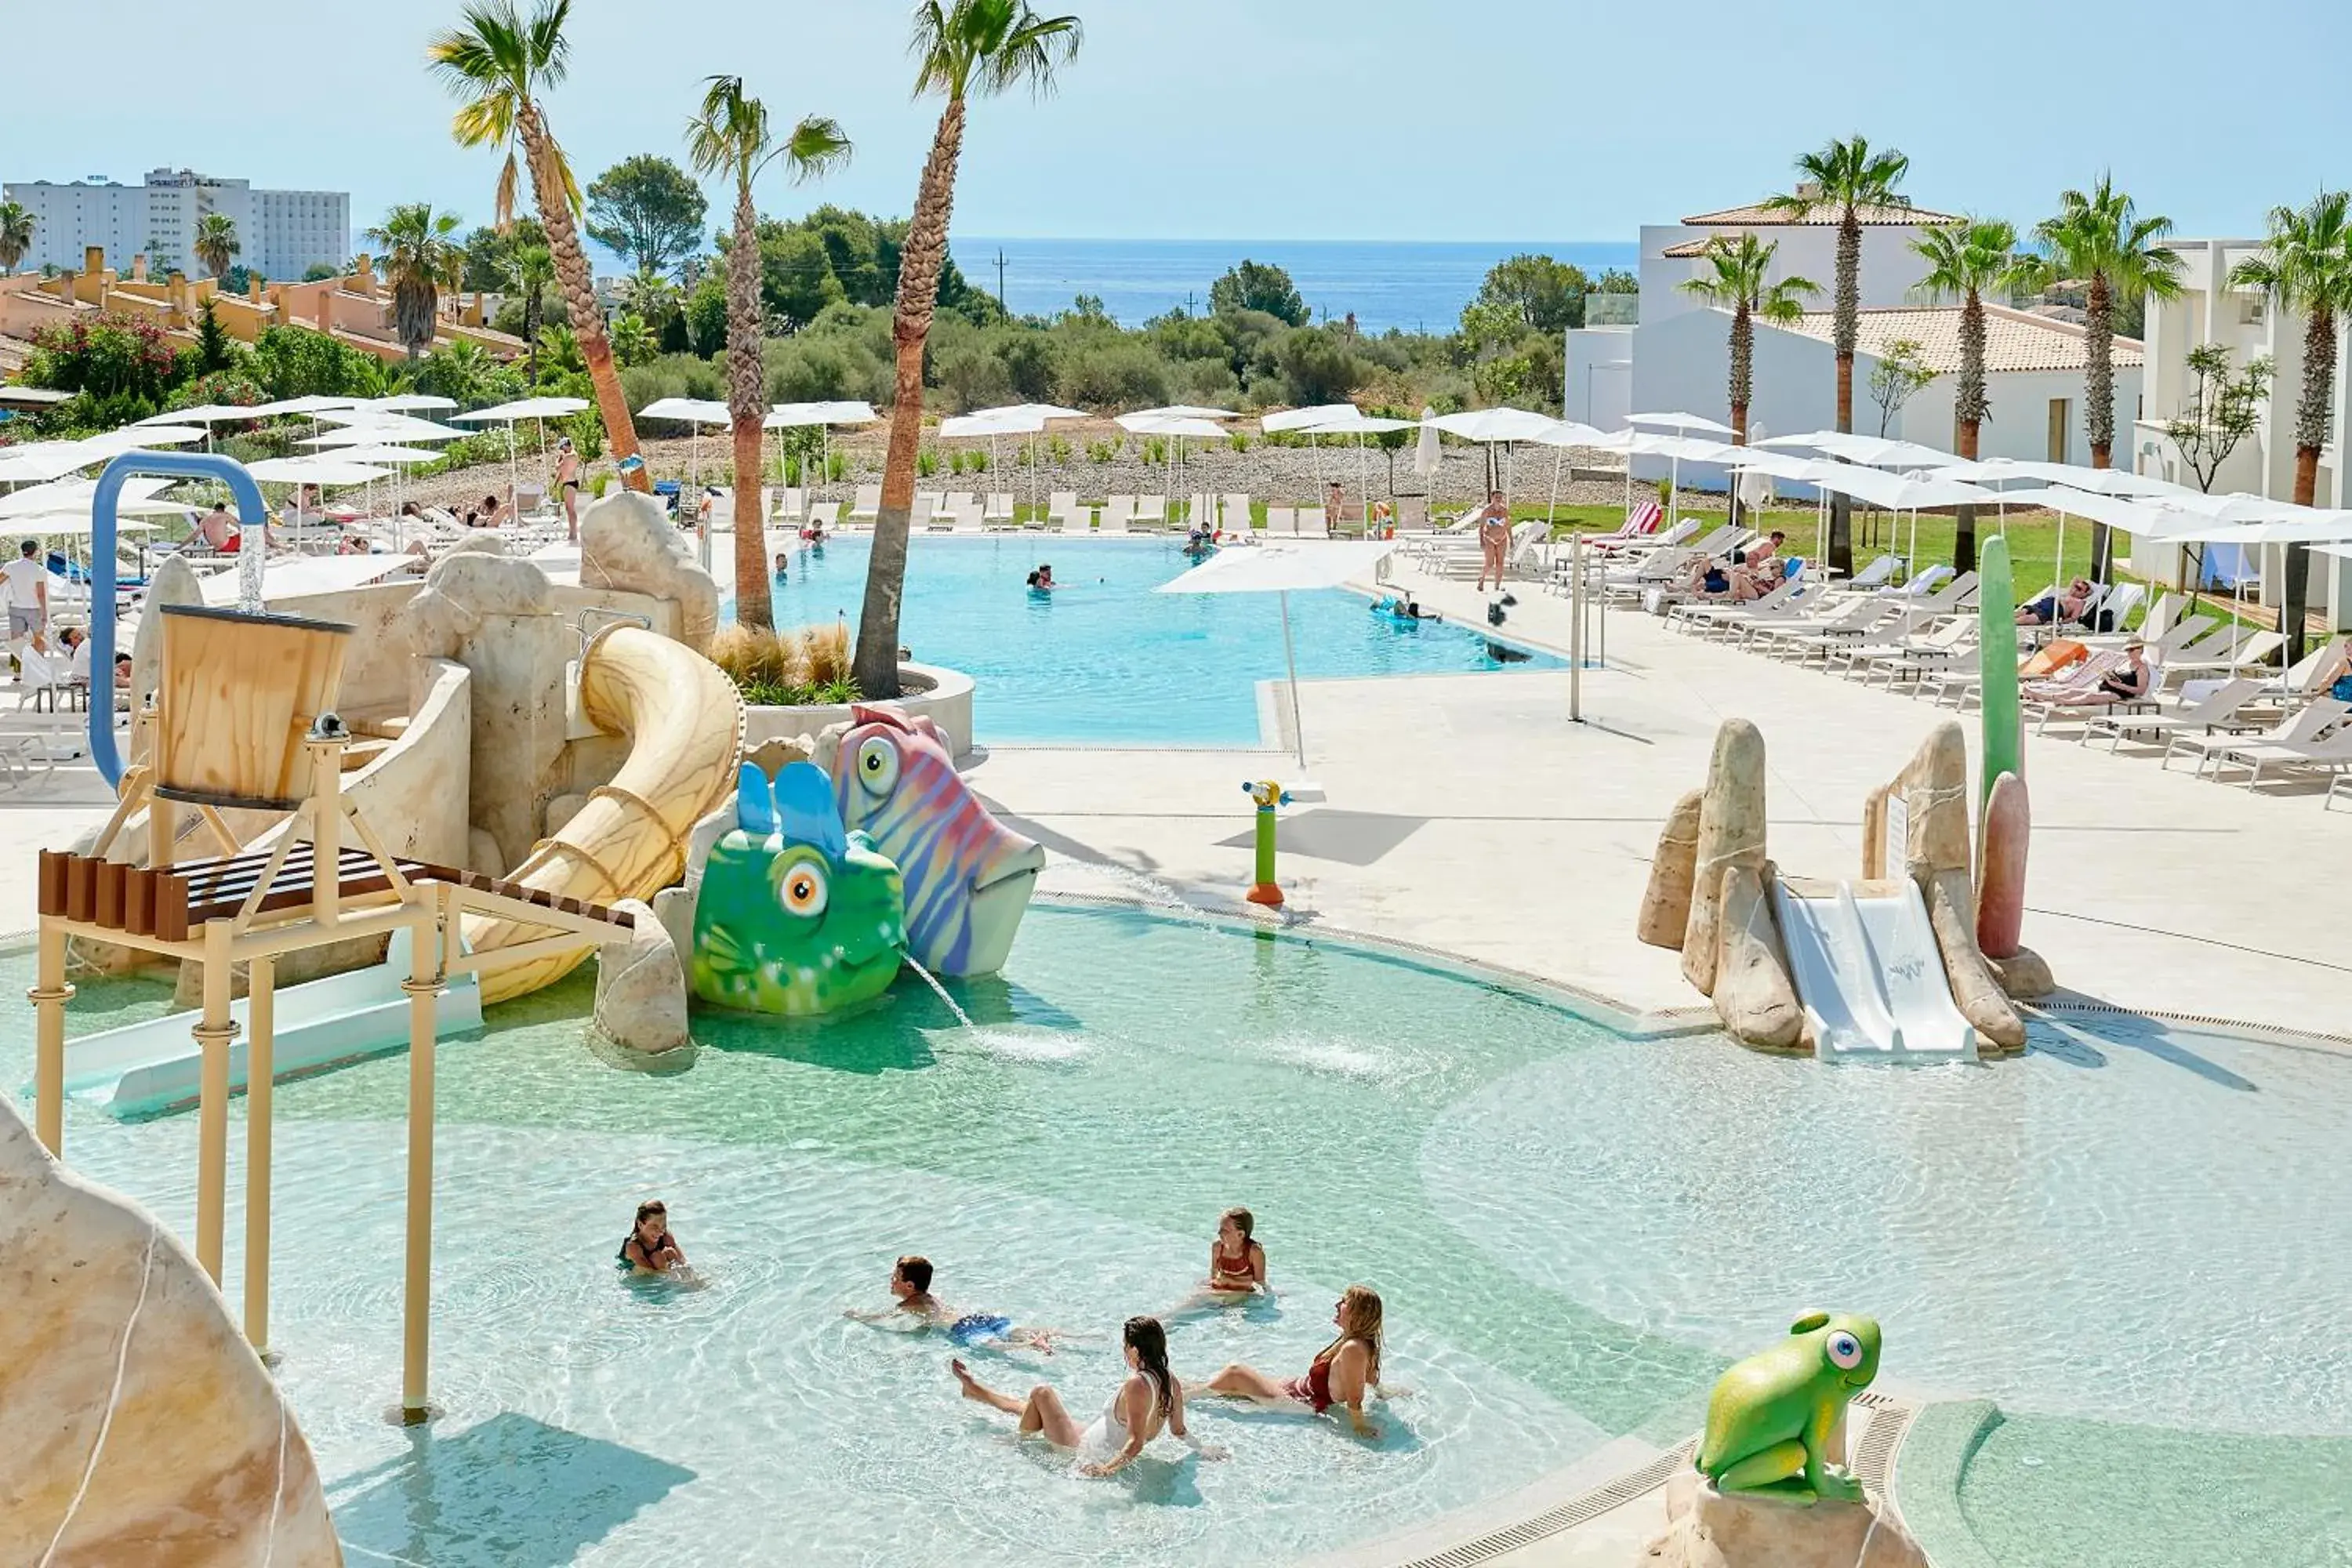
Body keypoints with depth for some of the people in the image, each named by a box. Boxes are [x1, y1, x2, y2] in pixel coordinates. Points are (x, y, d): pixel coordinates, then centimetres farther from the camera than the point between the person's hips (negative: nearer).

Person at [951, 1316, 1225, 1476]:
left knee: (1042, 1393, 10)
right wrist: (1202, 1448, 15)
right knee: (1035, 1404, 27)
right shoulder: (1171, 1382, -8)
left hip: (1086, 1453, -9)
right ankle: (975, 1391, 50)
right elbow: (1179, 1430, -1)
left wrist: (1108, 1470, -41)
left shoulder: (1137, 1385, -32)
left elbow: (1137, 1442, -36)